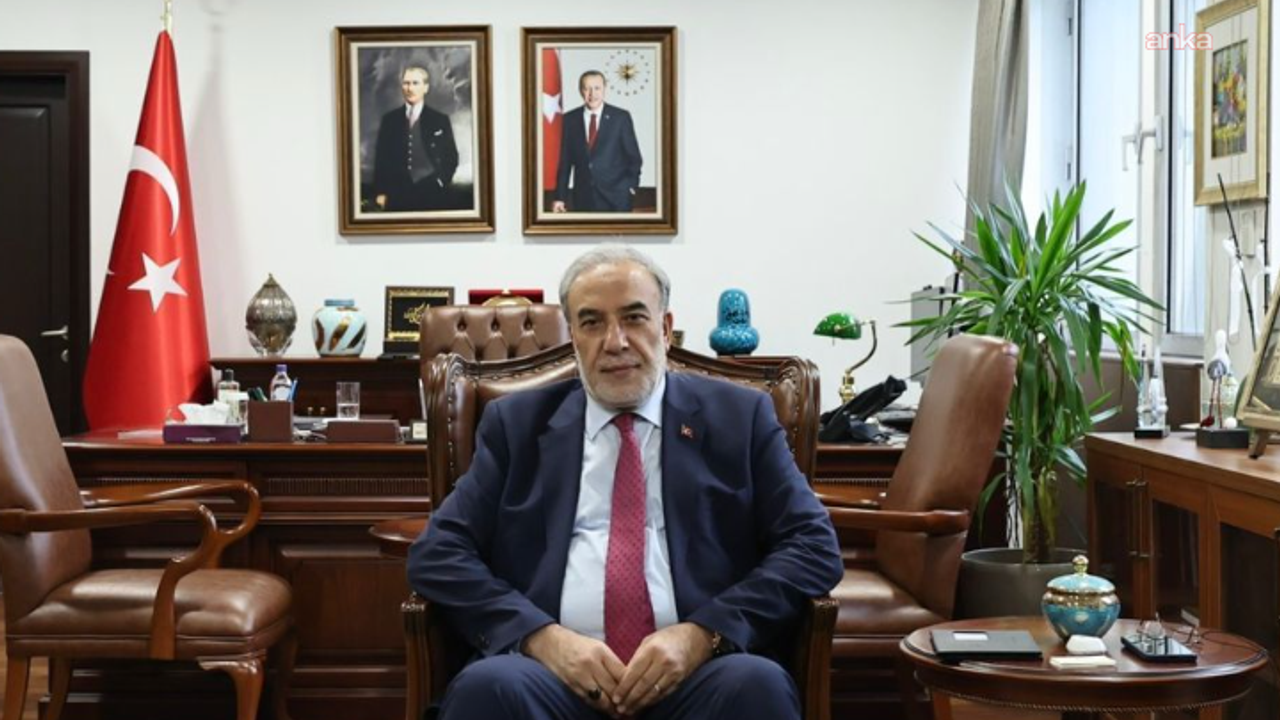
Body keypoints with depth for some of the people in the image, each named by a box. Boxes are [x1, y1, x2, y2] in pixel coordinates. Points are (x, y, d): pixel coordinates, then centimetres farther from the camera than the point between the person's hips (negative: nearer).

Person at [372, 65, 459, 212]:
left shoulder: (440, 120, 6)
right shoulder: (389, 120, 10)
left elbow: (451, 158, 8)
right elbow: (381, 158, 9)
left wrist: (440, 183, -5)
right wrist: (380, 192, 2)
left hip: (431, 196, -1)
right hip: (397, 196, 1)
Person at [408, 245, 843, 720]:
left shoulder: (739, 418, 12)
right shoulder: (517, 423, 14)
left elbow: (815, 548, 5)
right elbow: (436, 554, 7)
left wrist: (703, 634, -10)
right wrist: (542, 636, -10)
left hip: (694, 672, 0)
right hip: (557, 669, 0)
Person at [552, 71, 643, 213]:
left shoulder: (621, 117, 1)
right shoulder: (570, 119, 6)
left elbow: (634, 158, 5)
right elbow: (565, 161, 8)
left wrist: (631, 187, -5)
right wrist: (560, 197, 5)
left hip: (616, 198, -1)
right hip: (583, 199, 1)